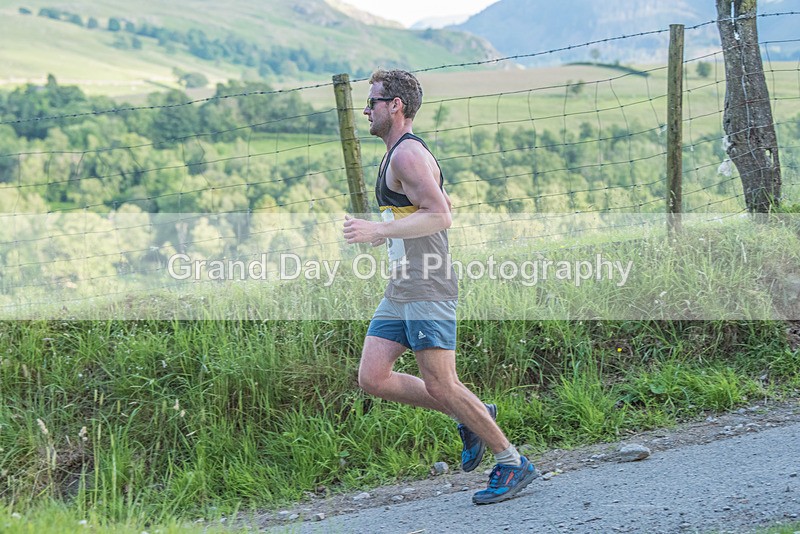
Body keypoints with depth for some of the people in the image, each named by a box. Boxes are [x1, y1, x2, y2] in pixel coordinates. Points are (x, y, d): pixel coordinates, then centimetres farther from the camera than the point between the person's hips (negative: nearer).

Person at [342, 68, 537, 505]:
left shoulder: (407, 154, -12)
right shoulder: (400, 154, 20)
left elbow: (440, 216, -23)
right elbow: (445, 205, 30)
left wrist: (378, 230, -26)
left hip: (427, 290, -10)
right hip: (400, 292, 10)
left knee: (441, 386, -8)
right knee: (372, 379, 2)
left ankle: (513, 464, 6)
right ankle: (469, 416, 14)